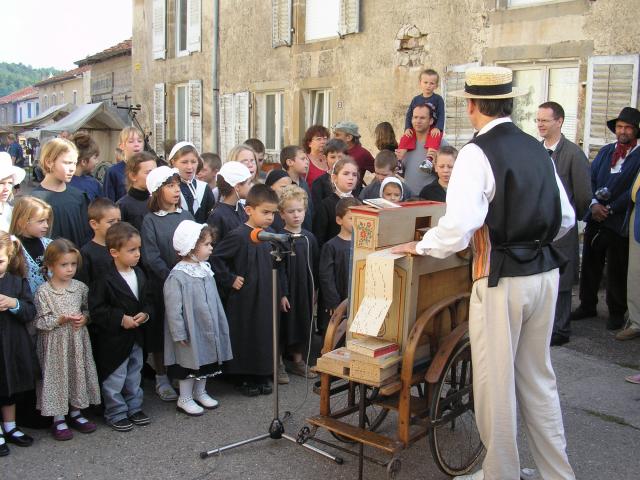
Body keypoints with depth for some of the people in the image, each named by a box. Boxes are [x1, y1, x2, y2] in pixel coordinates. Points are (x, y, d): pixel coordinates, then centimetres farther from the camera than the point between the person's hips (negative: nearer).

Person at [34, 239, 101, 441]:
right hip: (55, 343, -4)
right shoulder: (43, 292, -11)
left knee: (78, 374, 12)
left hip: (78, 341, 4)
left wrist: (84, 318, -9)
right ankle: (58, 419, 20)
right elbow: (40, 321, -10)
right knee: (57, 377, 5)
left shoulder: (80, 287, 0)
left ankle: (75, 413, 30)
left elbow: (88, 309, 11)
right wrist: (61, 320, -22)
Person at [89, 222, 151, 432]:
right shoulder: (105, 280, -20)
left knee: (134, 375, 19)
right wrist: (121, 319, -23)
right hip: (114, 339, -7)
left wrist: (145, 314, -10)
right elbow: (96, 309, -19)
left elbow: (148, 300, 10)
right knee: (115, 379, 6)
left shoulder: (139, 274, 2)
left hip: (136, 337, 7)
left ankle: (134, 408, 34)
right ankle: (115, 413, 22)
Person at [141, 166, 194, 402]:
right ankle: (162, 379, 21)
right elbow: (151, 258, -11)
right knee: (162, 332, 7)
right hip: (162, 286, -3)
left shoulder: (186, 216, 7)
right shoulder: (150, 220, -5)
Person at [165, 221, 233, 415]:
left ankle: (200, 392, 37)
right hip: (190, 330, -7)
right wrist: (179, 334, -18)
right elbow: (173, 309, -20)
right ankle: (185, 398, 24)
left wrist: (219, 324, 14)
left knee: (206, 360, 19)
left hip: (208, 328, 8)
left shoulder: (205, 270, 3)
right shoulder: (177, 276, -21)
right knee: (190, 364, 6)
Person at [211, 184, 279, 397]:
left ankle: (262, 377, 26)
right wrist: (229, 279, -14)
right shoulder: (239, 236, -17)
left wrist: (278, 292, 14)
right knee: (244, 335, 4)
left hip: (265, 297, 7)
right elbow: (215, 257, -18)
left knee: (265, 335, 12)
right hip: (244, 298, -7)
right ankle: (243, 379, 19)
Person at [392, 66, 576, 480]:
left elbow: (460, 224, -23)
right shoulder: (538, 149, 8)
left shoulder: (477, 153, -13)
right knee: (537, 375, 20)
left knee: (496, 381, 8)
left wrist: (422, 246, -7)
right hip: (545, 272, 7)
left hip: (502, 279, -7)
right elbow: (566, 219, 13)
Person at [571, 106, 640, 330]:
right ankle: (587, 306, 27)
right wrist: (594, 204, -7)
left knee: (617, 271, 4)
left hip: (619, 223, -5)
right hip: (595, 219, 5)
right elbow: (590, 179, 9)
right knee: (589, 265, 12)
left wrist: (610, 209, -15)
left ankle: (617, 313, 19)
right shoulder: (605, 152, 11)